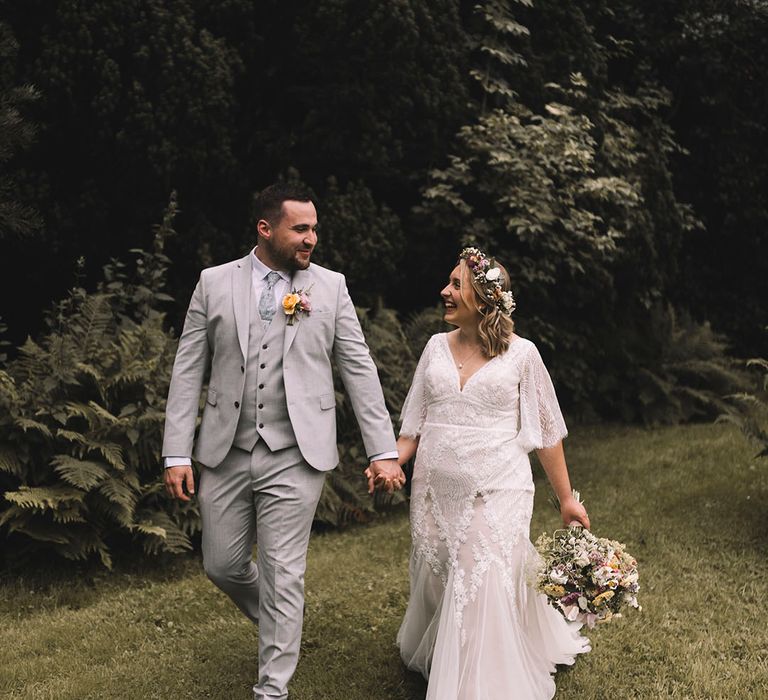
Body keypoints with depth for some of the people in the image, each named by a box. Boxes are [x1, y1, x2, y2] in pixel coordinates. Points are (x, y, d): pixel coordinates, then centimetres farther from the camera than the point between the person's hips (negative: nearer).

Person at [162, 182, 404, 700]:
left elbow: (359, 370, 1)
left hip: (296, 456, -2)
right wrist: (177, 453, -3)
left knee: (283, 575, 0)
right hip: (226, 452, 2)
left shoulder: (331, 286, 1)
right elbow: (188, 371, 3)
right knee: (223, 565, 12)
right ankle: (281, 626, 41)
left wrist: (384, 451, -3)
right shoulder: (214, 283, 2)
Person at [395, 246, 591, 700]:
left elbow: (547, 432, 2)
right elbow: (415, 424, 11)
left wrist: (566, 498, 3)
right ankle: (436, 663, 39)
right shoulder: (437, 347, 6)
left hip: (496, 492, -4)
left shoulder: (521, 354, -4)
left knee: (486, 589, -10)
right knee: (434, 586, 12)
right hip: (435, 492, 4)